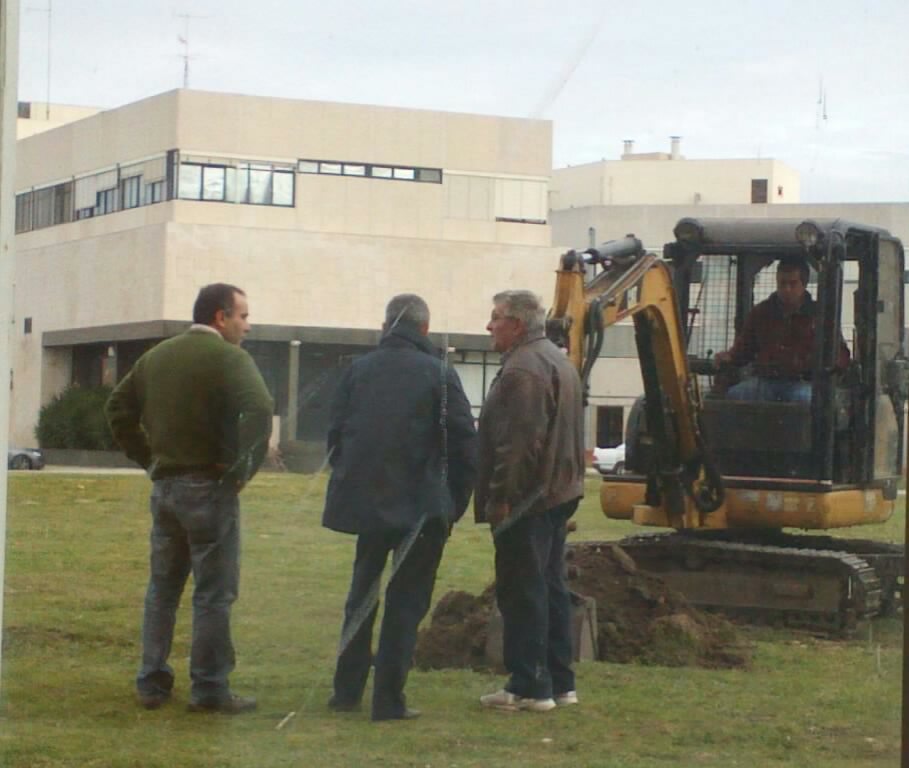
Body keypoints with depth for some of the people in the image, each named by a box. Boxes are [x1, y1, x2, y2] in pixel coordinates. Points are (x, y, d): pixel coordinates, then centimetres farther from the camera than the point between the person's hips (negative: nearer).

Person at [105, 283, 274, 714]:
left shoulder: (157, 356, 12)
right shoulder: (228, 357, -11)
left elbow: (118, 408, 18)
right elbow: (258, 410, -27)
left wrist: (148, 458, 15)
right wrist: (244, 469, -16)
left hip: (164, 485, 7)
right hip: (209, 487, -7)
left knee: (162, 587, 15)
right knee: (214, 593, 0)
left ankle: (152, 682, 18)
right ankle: (209, 689, 2)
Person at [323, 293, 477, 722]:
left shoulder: (359, 370, 4)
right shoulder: (438, 374, -7)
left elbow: (335, 434, 7)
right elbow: (464, 444, -9)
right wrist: (455, 501, 0)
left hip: (366, 503, 4)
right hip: (421, 506, -4)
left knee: (362, 594, 19)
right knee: (407, 599, 3)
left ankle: (347, 690, 23)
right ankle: (389, 699, 1)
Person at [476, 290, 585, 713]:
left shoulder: (522, 369, -18)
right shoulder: (558, 361, 17)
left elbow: (519, 443, -25)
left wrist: (501, 498, -21)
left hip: (526, 501, -11)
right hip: (558, 494, 11)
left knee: (521, 593, -5)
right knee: (550, 587, 15)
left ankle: (529, 686, -2)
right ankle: (559, 682, 20)